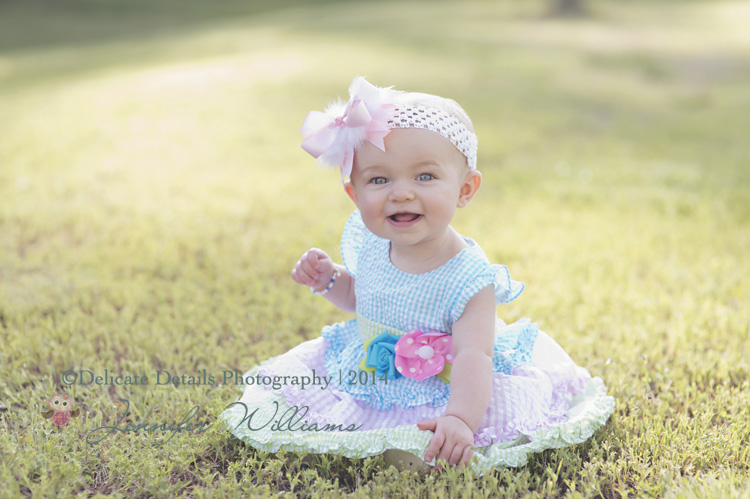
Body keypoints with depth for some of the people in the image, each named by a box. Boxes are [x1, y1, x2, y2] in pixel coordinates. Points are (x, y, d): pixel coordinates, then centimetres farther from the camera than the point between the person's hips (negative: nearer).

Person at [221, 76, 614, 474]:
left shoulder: (468, 278, -27)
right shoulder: (367, 245, -9)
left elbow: (473, 357, -36)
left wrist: (460, 418, -52)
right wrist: (328, 280, -8)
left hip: (442, 391, -5)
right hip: (366, 374, 6)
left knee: (410, 453, -26)